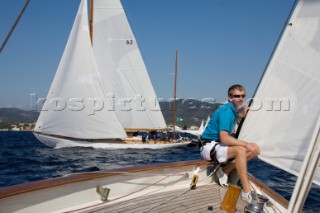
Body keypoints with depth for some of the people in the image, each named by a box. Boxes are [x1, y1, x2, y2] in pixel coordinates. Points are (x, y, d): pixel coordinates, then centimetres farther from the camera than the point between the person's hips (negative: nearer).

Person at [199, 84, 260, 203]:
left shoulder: (234, 110, 8)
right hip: (209, 147, -9)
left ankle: (224, 171, -1)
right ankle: (247, 192, -31)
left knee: (255, 149, -3)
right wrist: (247, 144, -26)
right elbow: (224, 138, -28)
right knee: (240, 150, -34)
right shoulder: (225, 111, -19)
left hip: (219, 145, 9)